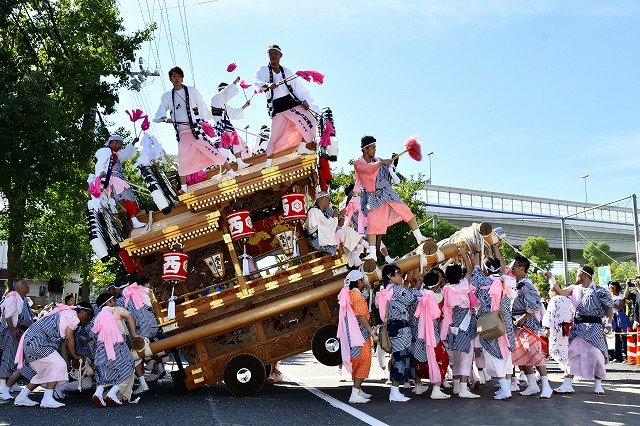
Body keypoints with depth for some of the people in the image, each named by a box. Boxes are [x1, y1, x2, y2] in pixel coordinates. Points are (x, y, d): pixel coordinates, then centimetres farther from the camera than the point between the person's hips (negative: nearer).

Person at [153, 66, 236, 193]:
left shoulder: (191, 91, 1)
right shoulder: (167, 96, 8)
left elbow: (202, 106, 2)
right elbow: (160, 112, 1)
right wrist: (164, 118, -21)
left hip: (196, 129, -2)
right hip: (181, 133, 2)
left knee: (212, 150, -9)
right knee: (183, 160, 3)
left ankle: (231, 172, 1)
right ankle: (183, 187, 14)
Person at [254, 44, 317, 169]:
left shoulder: (286, 71, 12)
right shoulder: (263, 70, 4)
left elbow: (297, 86, 6)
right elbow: (258, 82, -16)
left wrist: (304, 100, -7)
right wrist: (267, 85, -38)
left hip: (291, 102, 3)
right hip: (276, 107, -3)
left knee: (309, 121, -11)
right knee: (274, 135, -5)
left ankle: (302, 148, 3)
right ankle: (268, 162, 9)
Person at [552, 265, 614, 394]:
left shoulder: (598, 290, -5)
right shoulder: (575, 289, 9)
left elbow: (609, 307, -2)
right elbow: (560, 292, 1)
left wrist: (609, 323, -11)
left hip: (593, 326, -4)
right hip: (578, 326, 5)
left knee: (595, 354, -3)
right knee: (572, 353, -1)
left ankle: (598, 385, 15)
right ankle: (567, 385, -1)